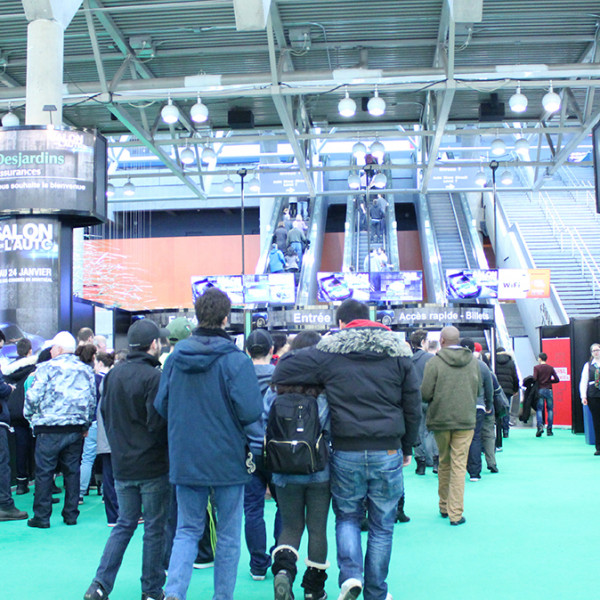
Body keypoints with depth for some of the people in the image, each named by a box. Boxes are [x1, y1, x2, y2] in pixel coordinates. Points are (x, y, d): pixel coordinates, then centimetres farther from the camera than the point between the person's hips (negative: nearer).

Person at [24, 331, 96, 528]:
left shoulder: (46, 368, -7)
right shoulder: (86, 370, 8)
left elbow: (33, 396, -10)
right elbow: (92, 401, 12)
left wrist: (30, 416, 8)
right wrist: (85, 424, 21)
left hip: (49, 430, -4)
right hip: (76, 429, 5)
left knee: (44, 472, 3)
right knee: (72, 471, 11)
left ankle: (41, 517, 6)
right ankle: (71, 515, 15)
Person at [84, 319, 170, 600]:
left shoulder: (113, 375, 5)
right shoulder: (154, 377, -18)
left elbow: (105, 414, 13)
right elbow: (158, 422, -20)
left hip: (121, 464, 6)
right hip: (153, 466, -6)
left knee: (124, 524, 17)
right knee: (154, 528, 7)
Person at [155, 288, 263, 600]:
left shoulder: (175, 358, 0)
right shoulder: (236, 360, -14)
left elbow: (161, 405, 5)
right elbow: (250, 411, -19)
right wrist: (228, 419, 3)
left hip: (184, 459, 4)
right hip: (227, 459, -3)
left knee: (187, 530, 13)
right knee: (228, 536, 10)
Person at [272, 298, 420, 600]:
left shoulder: (327, 352, -2)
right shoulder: (398, 352, 5)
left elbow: (280, 374, -3)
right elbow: (413, 407, 8)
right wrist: (407, 447, 20)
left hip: (346, 453, -1)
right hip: (388, 451, 1)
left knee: (347, 516, 18)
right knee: (382, 525, 13)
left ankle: (351, 574, -2)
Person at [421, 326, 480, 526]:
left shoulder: (434, 362, -9)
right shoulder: (473, 361, 2)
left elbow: (425, 394, -10)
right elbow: (478, 389, 11)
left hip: (441, 419, -1)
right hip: (466, 420, 1)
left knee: (444, 464, 15)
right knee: (459, 466, 2)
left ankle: (444, 507, 25)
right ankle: (456, 513, 0)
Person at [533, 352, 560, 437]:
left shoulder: (536, 367, -1)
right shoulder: (550, 368, 7)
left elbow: (534, 378, -13)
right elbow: (557, 380, 1)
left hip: (540, 390, -2)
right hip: (549, 390, 2)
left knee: (539, 409, 0)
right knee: (550, 410, 7)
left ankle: (540, 426, -19)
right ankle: (549, 429, 5)